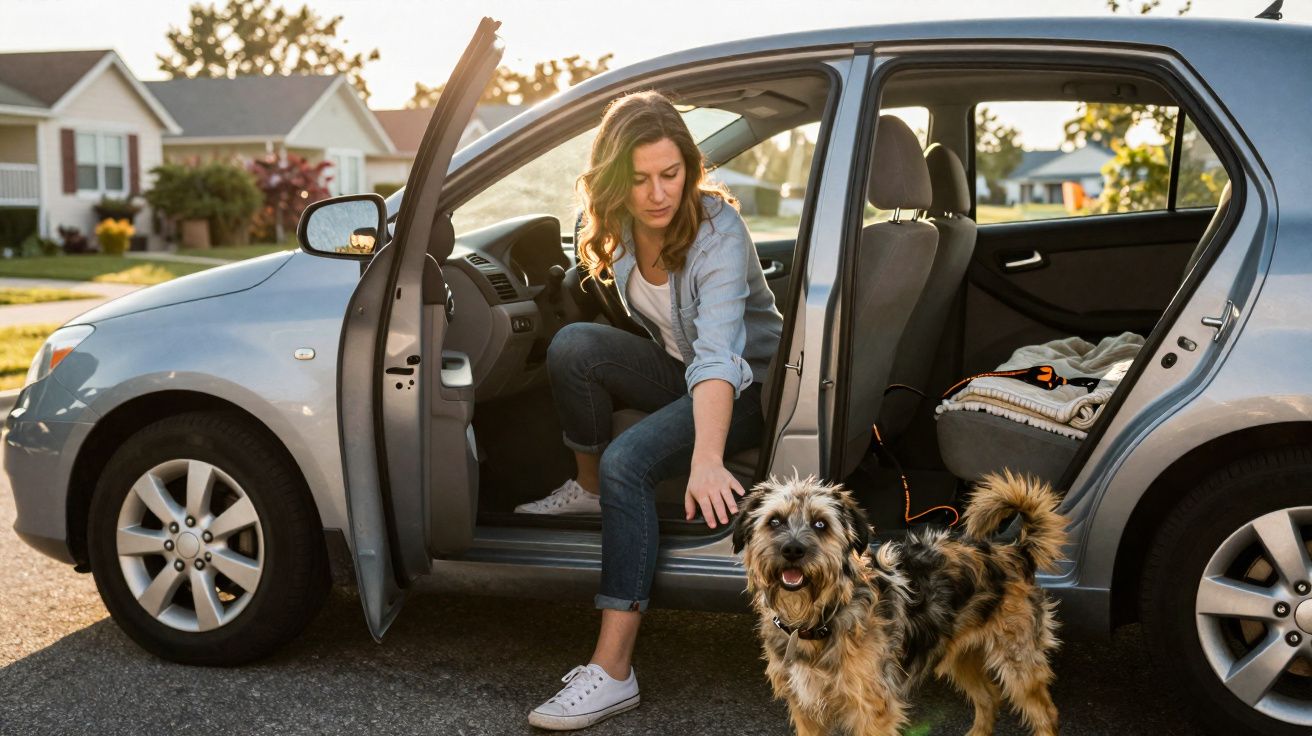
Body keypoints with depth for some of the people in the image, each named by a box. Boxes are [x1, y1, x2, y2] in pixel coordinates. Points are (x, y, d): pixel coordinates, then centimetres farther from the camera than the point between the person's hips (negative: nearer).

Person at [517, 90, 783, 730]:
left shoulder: (718, 231, -28)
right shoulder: (619, 225, -9)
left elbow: (718, 355, -43)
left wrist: (706, 460, -55)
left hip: (746, 386, -6)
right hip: (678, 368, 6)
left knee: (629, 459, -31)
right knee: (573, 345, -23)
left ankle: (613, 672, -30)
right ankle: (587, 490, 1)